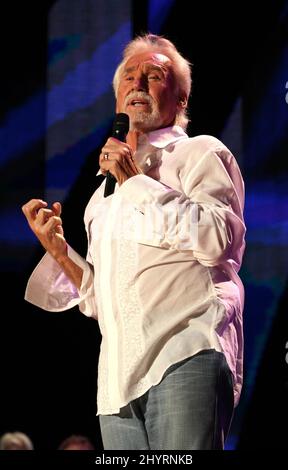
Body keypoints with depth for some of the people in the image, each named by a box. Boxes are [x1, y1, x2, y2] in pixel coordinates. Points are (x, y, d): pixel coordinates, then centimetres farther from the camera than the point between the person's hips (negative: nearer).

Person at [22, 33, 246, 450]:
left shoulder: (200, 154, 10)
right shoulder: (103, 192, 30)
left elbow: (218, 238, -9)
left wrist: (138, 182, -4)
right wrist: (58, 250, 14)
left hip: (187, 353, -6)